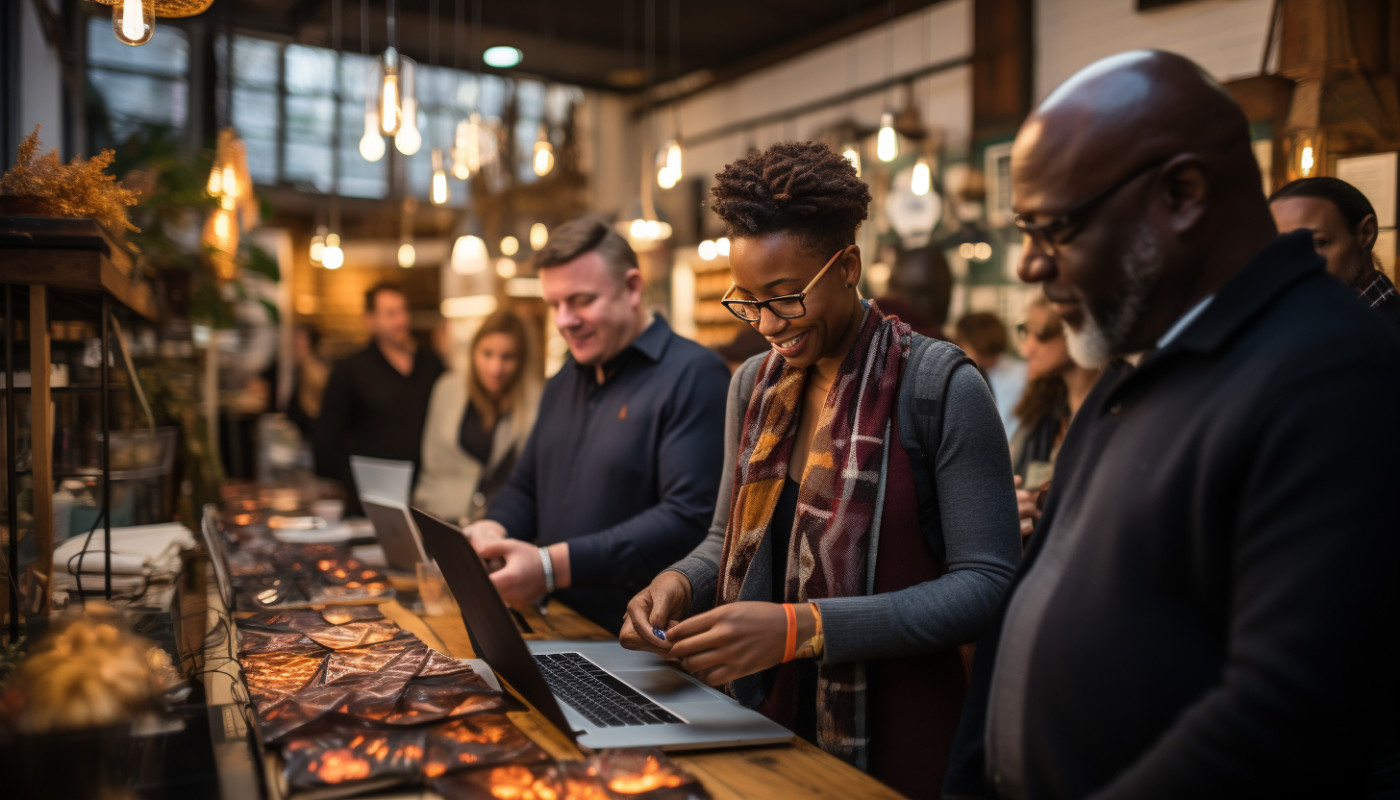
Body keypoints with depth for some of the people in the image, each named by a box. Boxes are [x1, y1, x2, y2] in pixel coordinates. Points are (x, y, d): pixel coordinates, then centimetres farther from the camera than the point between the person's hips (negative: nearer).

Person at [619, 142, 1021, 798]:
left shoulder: (940, 386, -15)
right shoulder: (753, 385, 4)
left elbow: (987, 584, -20)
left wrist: (800, 628, -28)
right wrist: (681, 583, -10)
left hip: (892, 746, -5)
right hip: (762, 724, 6)